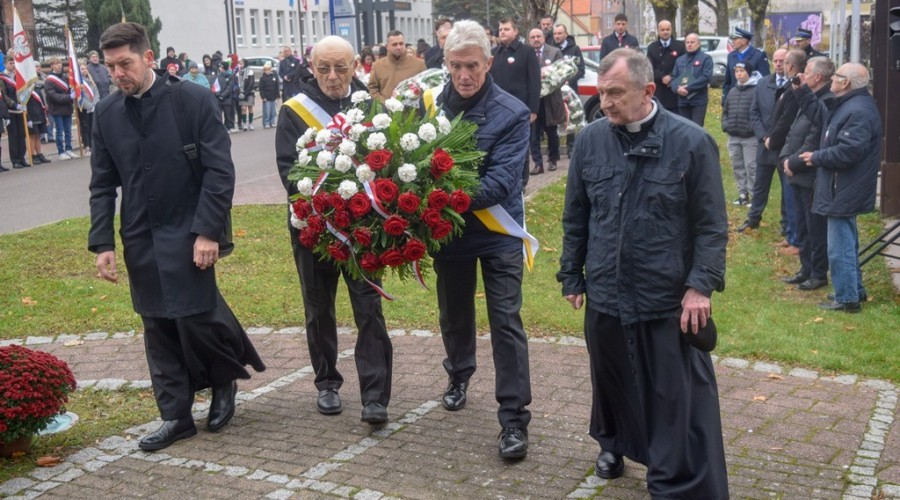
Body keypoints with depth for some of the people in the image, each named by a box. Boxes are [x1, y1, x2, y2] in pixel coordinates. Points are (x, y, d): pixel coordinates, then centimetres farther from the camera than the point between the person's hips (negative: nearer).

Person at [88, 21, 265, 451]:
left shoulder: (193, 100, -8)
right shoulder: (106, 113, 4)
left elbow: (219, 171, -10)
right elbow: (103, 185, 8)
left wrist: (208, 231, -16)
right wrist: (102, 243, 0)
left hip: (187, 234, -4)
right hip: (140, 239, 4)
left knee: (195, 317, -5)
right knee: (158, 328, 8)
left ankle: (224, 382, 25)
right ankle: (176, 416, 20)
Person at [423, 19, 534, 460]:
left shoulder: (512, 114, -14)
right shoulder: (432, 106, -5)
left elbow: (501, 180, -22)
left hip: (497, 230, -3)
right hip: (447, 230, 3)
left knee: (506, 322, -5)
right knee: (454, 313, 20)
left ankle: (514, 419, 1)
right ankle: (458, 376, 47)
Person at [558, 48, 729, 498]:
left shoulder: (691, 142, -9)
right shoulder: (590, 140, 1)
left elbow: (712, 225, -5)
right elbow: (575, 217, 10)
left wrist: (701, 285, -12)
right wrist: (572, 276, 10)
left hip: (670, 300, -3)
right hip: (605, 295, 4)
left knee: (677, 401, 2)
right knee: (612, 384, 21)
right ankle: (613, 445, 47)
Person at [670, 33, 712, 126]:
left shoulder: (705, 58, 0)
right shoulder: (679, 60, 17)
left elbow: (706, 77, -11)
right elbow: (673, 78, 12)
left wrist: (688, 88, -16)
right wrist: (677, 88, -11)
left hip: (699, 101, -5)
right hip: (682, 101, 5)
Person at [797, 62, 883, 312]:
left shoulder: (858, 112, -23)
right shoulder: (846, 105, 12)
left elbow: (848, 151, -29)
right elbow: (820, 112, 27)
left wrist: (817, 158, -16)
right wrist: (802, 90, 20)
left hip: (844, 193, -11)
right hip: (844, 190, 11)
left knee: (840, 247, -4)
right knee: (847, 243, 21)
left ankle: (846, 299, 3)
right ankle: (855, 290, 32)